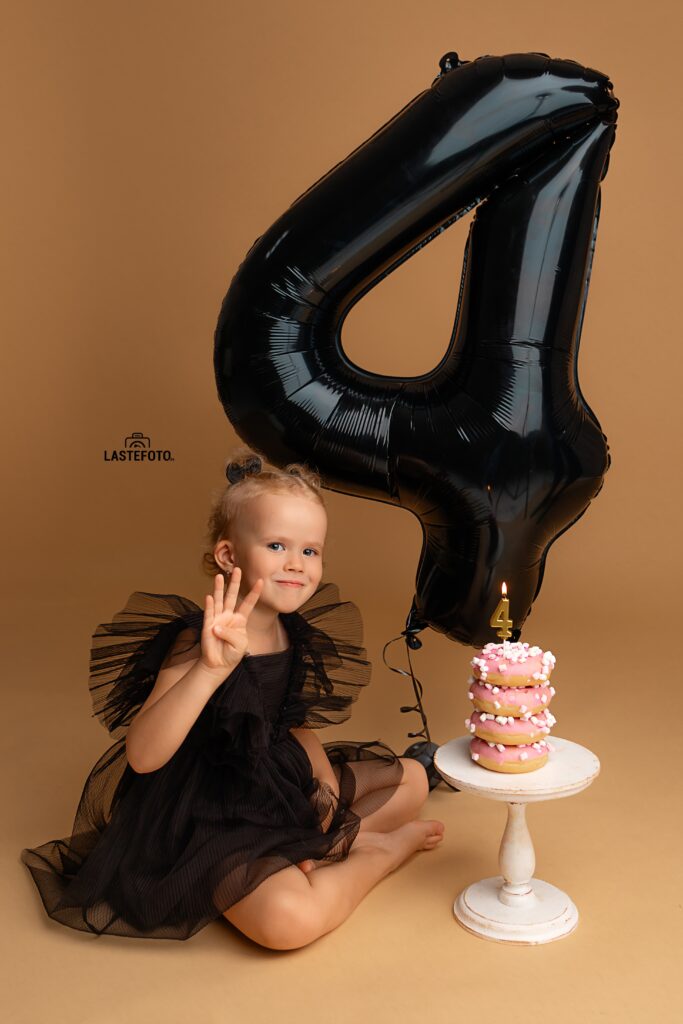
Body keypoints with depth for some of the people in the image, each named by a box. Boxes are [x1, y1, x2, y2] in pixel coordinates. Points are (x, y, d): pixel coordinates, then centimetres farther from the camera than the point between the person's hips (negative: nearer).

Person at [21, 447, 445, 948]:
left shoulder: (295, 636, -3)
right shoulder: (196, 642, -24)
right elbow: (142, 756, -36)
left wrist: (324, 775, -4)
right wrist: (210, 668, -46)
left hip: (284, 789, 8)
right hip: (212, 821, -8)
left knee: (412, 779, 16)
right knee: (289, 919, -33)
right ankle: (386, 847, -6)